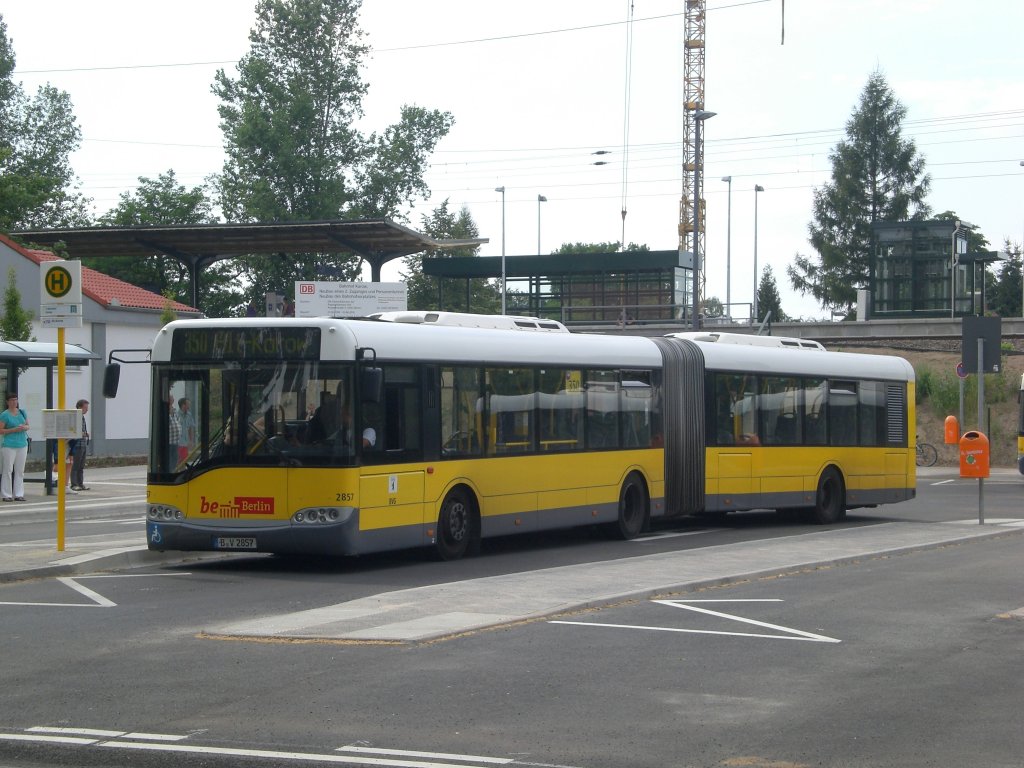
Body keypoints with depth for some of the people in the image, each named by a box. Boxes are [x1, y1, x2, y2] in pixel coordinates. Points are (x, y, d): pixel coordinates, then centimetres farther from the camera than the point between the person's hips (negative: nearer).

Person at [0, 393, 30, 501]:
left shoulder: (22, 412, 11)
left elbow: (27, 426, 18)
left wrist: (24, 427, -5)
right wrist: (14, 430, -16)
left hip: (22, 444, 5)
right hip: (9, 445, -5)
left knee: (20, 470, 6)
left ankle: (19, 494, 10)